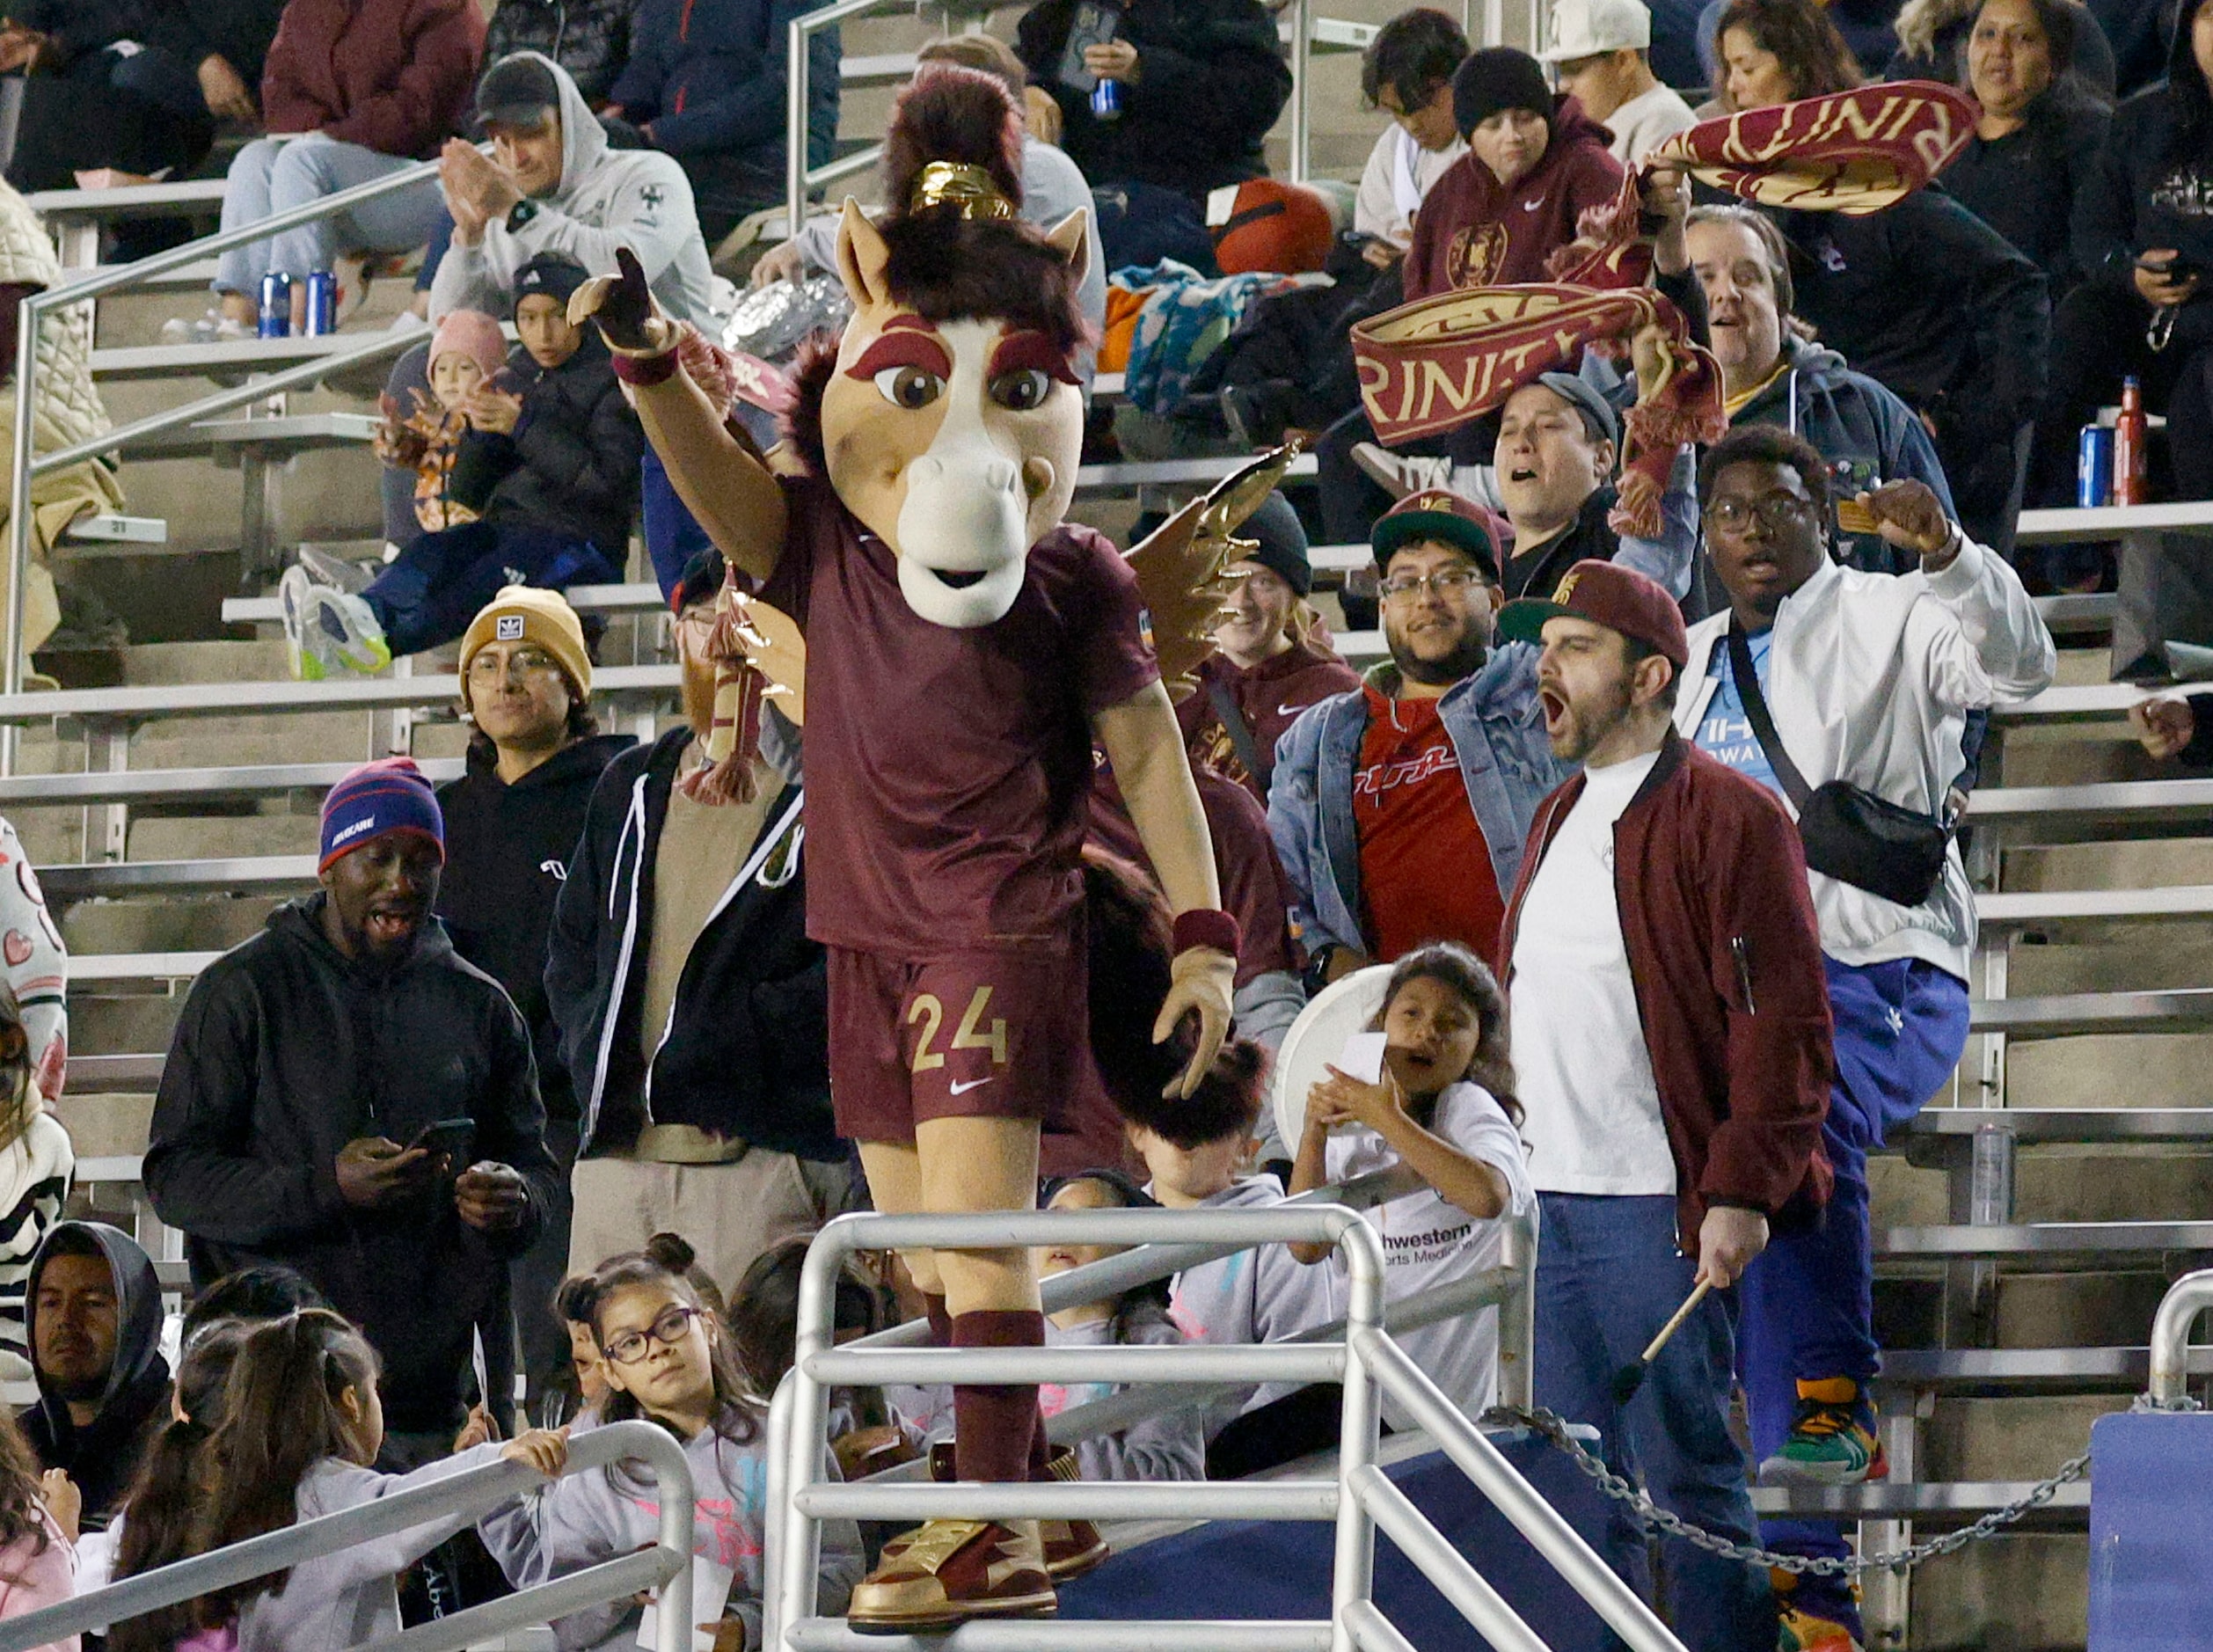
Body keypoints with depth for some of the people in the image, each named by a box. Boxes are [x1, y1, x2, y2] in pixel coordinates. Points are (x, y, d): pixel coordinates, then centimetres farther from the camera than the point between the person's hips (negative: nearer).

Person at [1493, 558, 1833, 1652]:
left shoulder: (1726, 816, -7)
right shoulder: (1558, 821, 20)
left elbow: (1784, 1017, -13)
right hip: (1551, 1198, 8)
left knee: (1687, 1477, -6)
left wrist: (1741, 1190, -20)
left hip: (1660, 1208, -8)